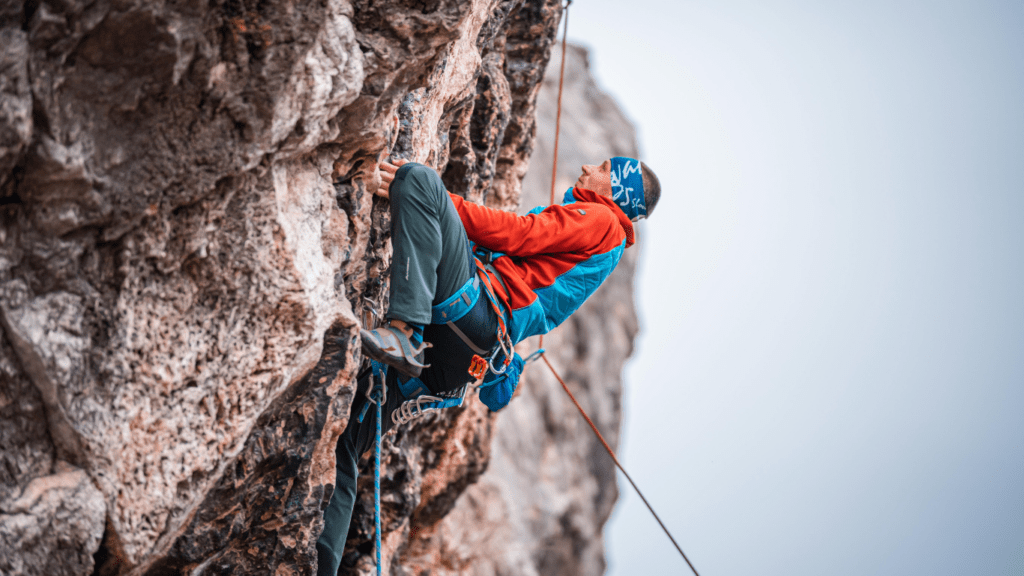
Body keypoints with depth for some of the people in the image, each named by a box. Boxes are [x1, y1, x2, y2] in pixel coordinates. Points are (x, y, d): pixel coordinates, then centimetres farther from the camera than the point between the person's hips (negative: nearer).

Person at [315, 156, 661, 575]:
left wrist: (425, 198, -7)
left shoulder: (601, 220, 9)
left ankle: (404, 333, -33)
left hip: (478, 315, -9)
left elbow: (516, 234, -4)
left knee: (416, 178, -22)